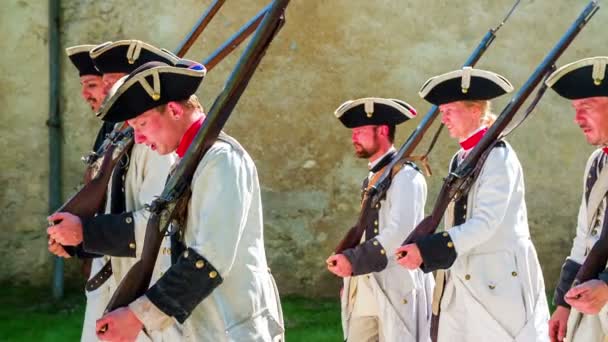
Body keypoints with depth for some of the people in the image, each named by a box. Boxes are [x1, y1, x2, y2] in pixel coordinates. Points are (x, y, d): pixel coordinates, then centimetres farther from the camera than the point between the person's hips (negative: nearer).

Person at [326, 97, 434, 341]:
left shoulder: (405, 176, -10)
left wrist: (354, 260, -24)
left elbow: (399, 233, -20)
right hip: (364, 293, 8)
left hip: (397, 292, -8)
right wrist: (348, 269, 11)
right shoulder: (370, 179, 17)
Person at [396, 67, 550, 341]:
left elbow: (485, 223, -19)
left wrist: (425, 250, -23)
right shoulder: (460, 159, 13)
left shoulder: (498, 156, -11)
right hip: (460, 284, 8)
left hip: (499, 283, -8)